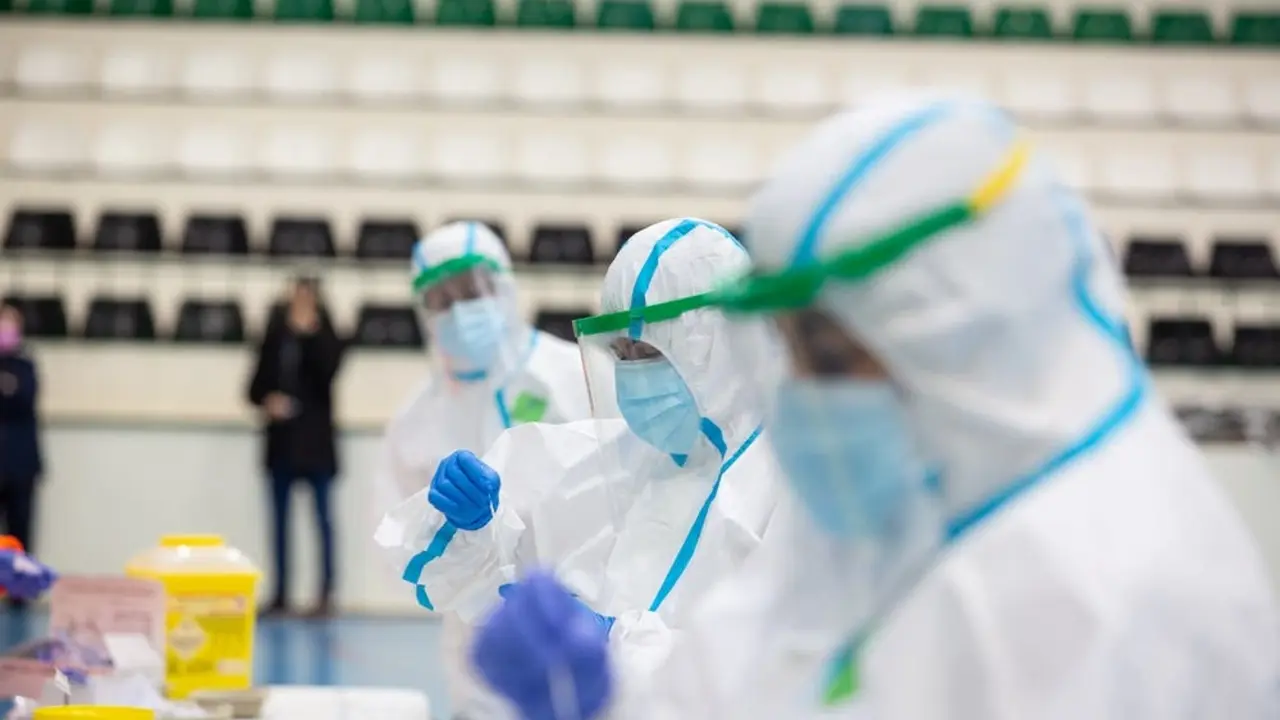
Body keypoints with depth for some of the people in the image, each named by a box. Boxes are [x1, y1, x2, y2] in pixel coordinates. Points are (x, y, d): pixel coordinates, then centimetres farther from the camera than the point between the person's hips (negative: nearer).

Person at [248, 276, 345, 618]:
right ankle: (280, 593, 13)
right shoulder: (276, 329, 7)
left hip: (315, 436, -3)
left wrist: (310, 334, -24)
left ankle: (326, 594, 2)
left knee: (323, 516, 0)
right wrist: (266, 399, -11)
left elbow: (329, 368, -18)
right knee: (280, 518, 7)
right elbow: (259, 380, 8)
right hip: (281, 436, 3)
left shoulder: (324, 330, -1)